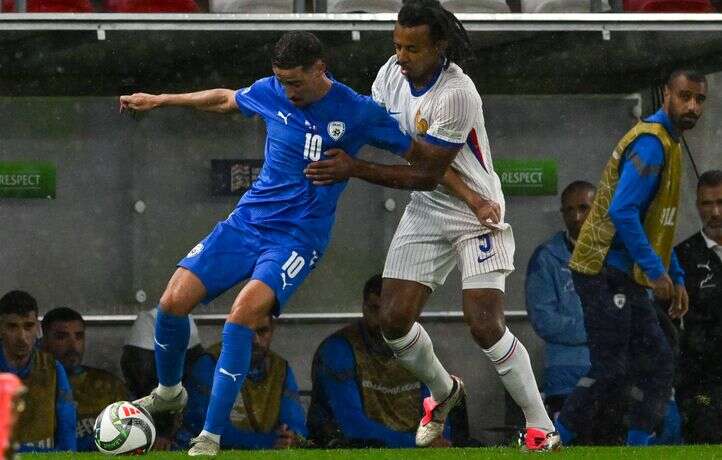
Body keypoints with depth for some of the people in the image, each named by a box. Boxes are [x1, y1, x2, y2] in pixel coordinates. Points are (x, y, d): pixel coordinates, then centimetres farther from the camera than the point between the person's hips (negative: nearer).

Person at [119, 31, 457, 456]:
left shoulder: (358, 113, -9)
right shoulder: (270, 93, 1)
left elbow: (428, 162, -1)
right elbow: (224, 100, 24)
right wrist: (159, 100, 30)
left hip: (298, 238, -4)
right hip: (247, 222, 4)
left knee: (242, 315, -28)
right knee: (174, 301, -10)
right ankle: (169, 391, 21)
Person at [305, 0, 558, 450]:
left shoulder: (457, 95, -26)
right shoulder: (391, 74, -4)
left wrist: (353, 169, -26)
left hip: (476, 219, -7)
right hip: (425, 214, 7)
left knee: (485, 325, -16)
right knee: (394, 319, -1)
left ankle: (541, 428, -5)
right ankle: (443, 392, 28)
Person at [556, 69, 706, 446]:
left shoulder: (668, 144, 18)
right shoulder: (651, 143, -15)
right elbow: (622, 212, -25)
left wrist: (676, 277, 20)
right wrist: (656, 271, -22)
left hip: (626, 280, 10)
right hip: (607, 274, -10)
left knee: (658, 365, 7)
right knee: (610, 373, -9)